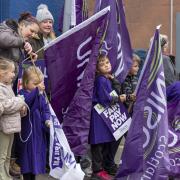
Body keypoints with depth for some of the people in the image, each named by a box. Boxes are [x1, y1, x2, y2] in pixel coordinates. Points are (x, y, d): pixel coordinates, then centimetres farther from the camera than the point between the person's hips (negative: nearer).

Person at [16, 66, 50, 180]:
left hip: (39, 131, 6)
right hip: (27, 132, -6)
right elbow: (26, 101, -34)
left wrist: (47, 120, -11)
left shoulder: (41, 96, 8)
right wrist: (37, 90, -43)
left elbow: (46, 110, 8)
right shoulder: (23, 94, -13)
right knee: (28, 156, 0)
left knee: (37, 154, 14)